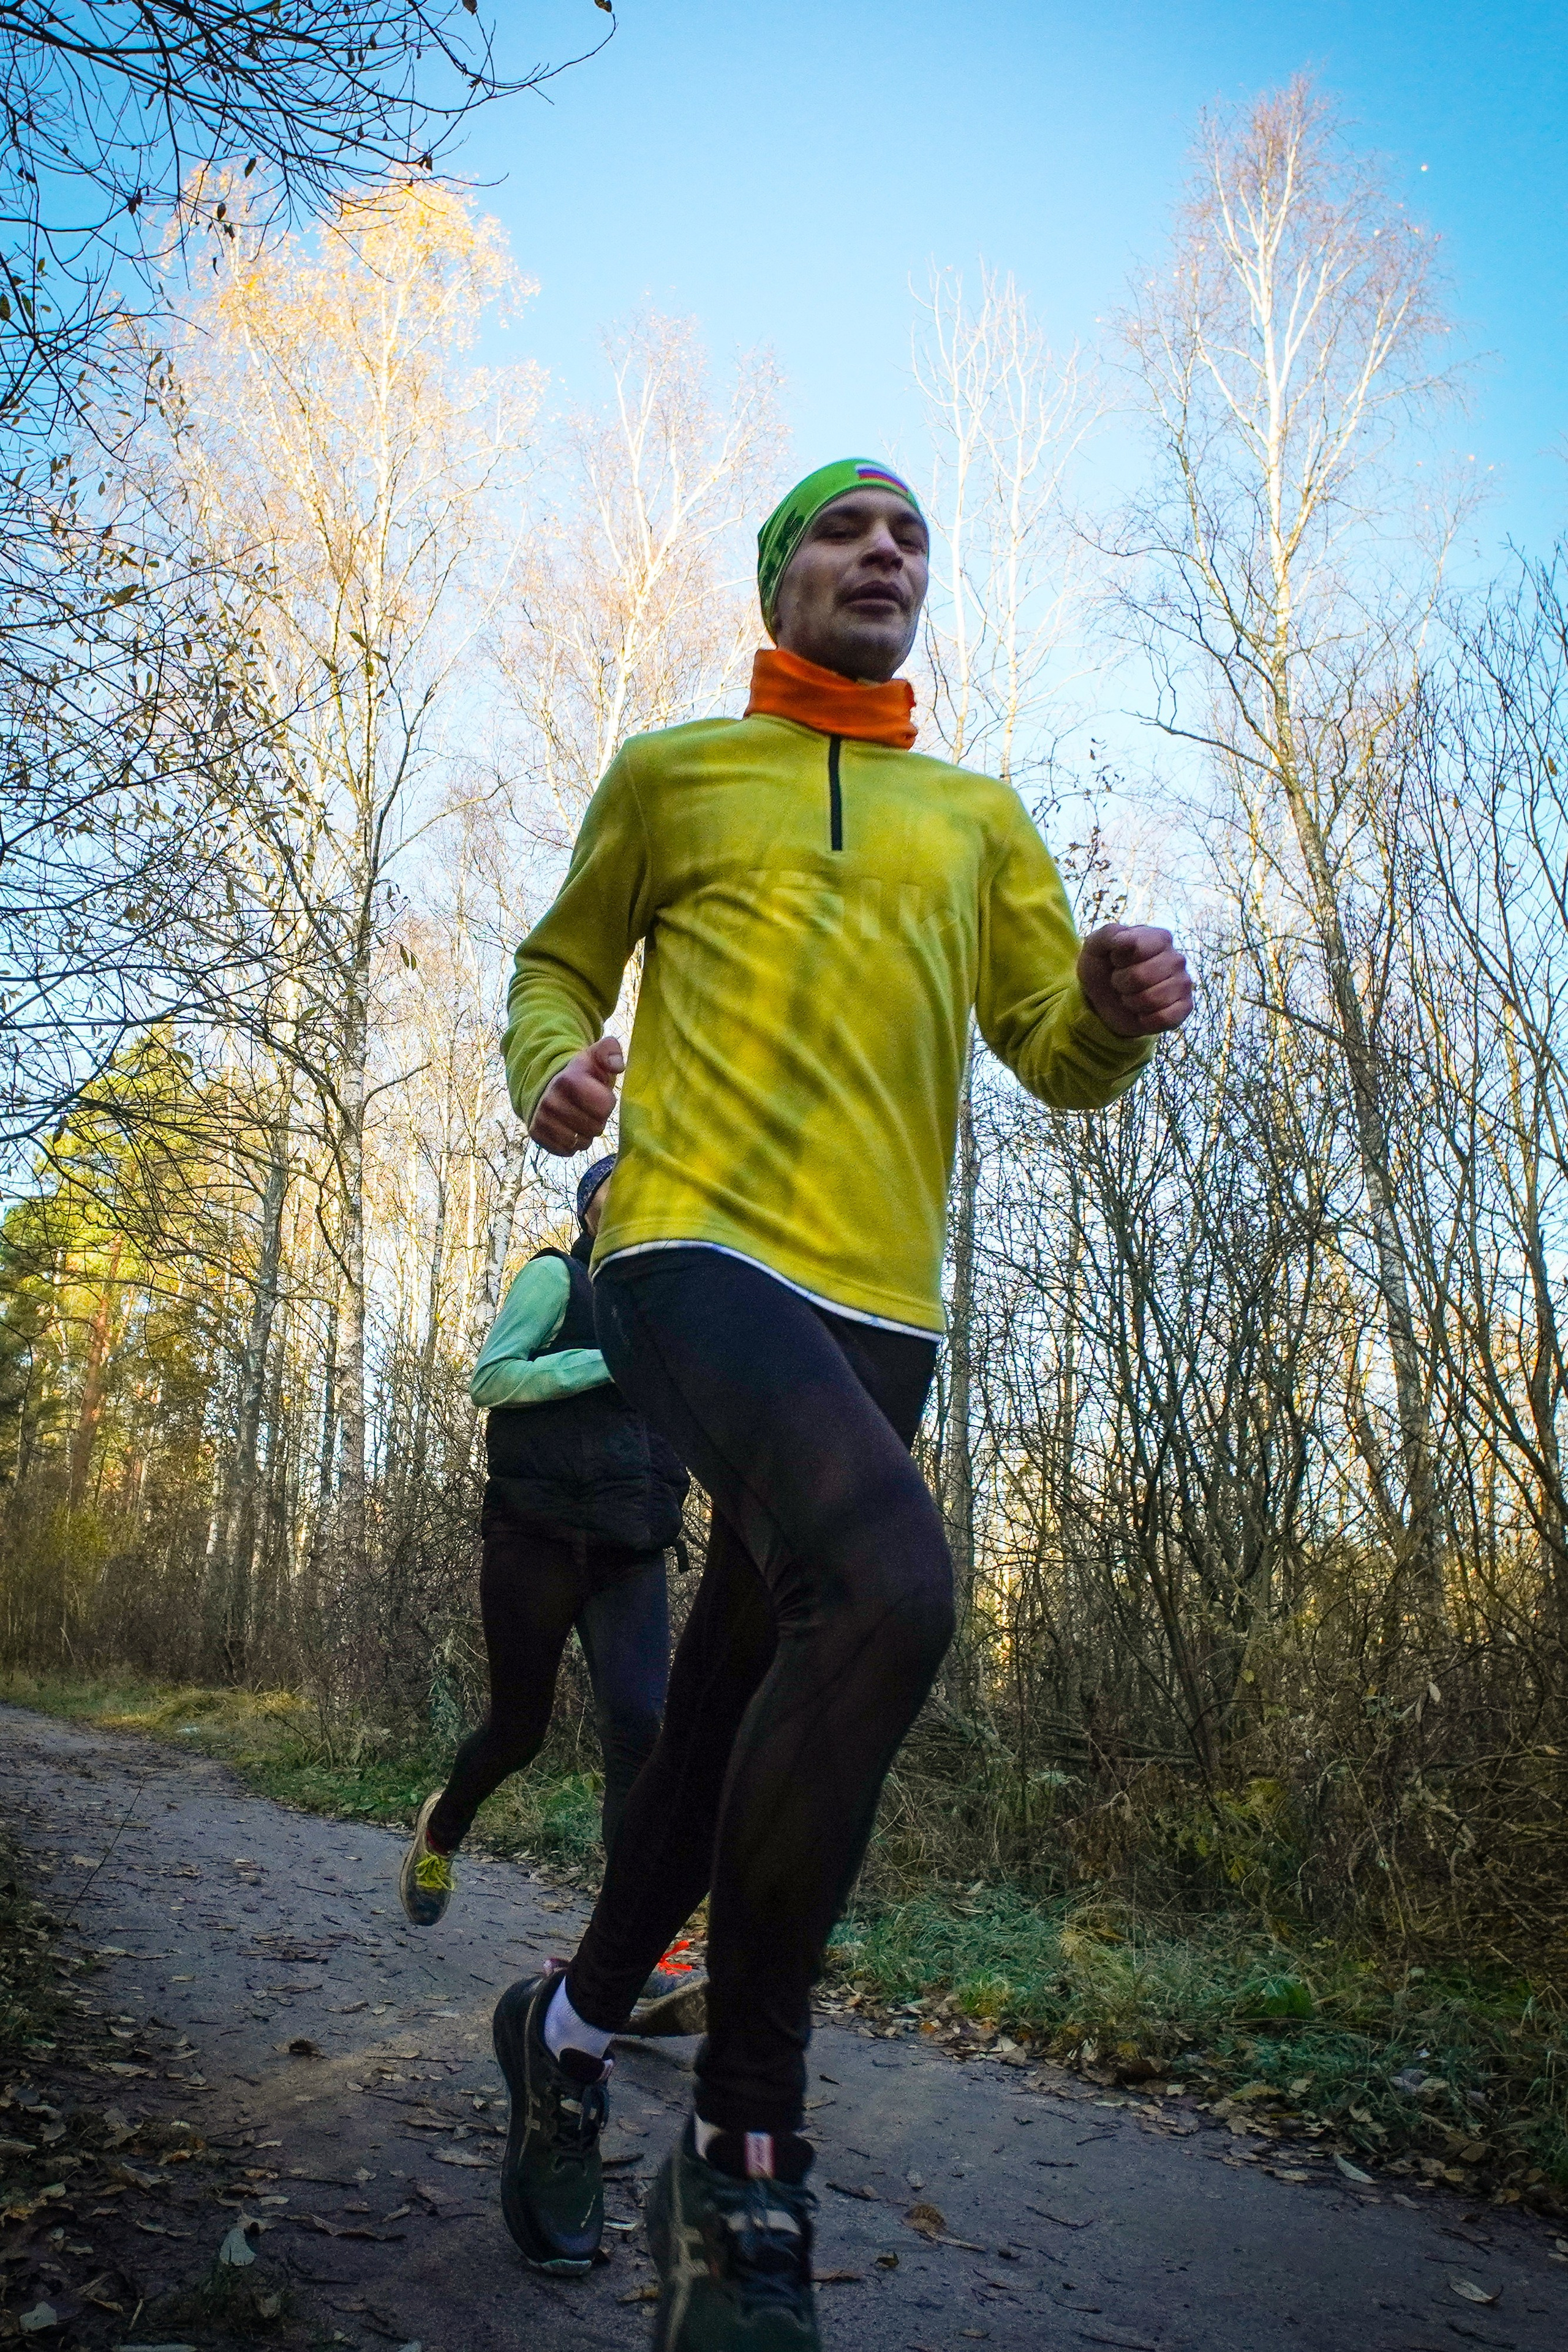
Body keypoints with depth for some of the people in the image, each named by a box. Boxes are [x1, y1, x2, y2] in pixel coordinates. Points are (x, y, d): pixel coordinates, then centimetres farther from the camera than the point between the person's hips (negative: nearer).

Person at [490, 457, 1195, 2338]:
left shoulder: (978, 816, 22)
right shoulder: (672, 771, 15)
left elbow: (1059, 1060, 18)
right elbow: (558, 963, 21)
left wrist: (1118, 1007, -6)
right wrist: (551, 1062, -3)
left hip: (879, 1306, 5)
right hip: (697, 1247, -4)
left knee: (730, 1713, 9)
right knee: (885, 1589, -31)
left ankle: (573, 2031, 35)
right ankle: (745, 2162, -13)